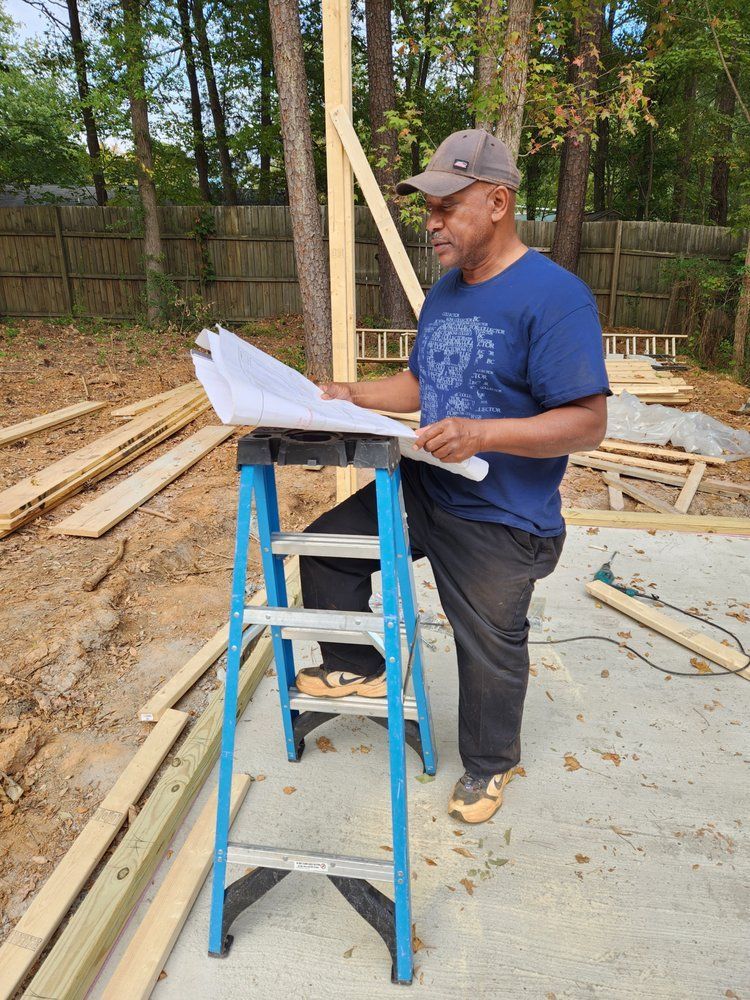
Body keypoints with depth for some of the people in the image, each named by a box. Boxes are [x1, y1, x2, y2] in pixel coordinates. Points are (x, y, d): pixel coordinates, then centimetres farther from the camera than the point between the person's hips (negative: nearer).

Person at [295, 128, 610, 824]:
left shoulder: (554, 296, -20)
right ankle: (358, 668, 30)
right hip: (422, 488, 8)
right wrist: (353, 396, 2)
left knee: (490, 651, 11)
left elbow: (587, 423, -23)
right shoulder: (445, 291, 7)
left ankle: (488, 764, 41)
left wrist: (481, 434, -35)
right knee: (325, 545, 8)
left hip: (501, 523, -7)